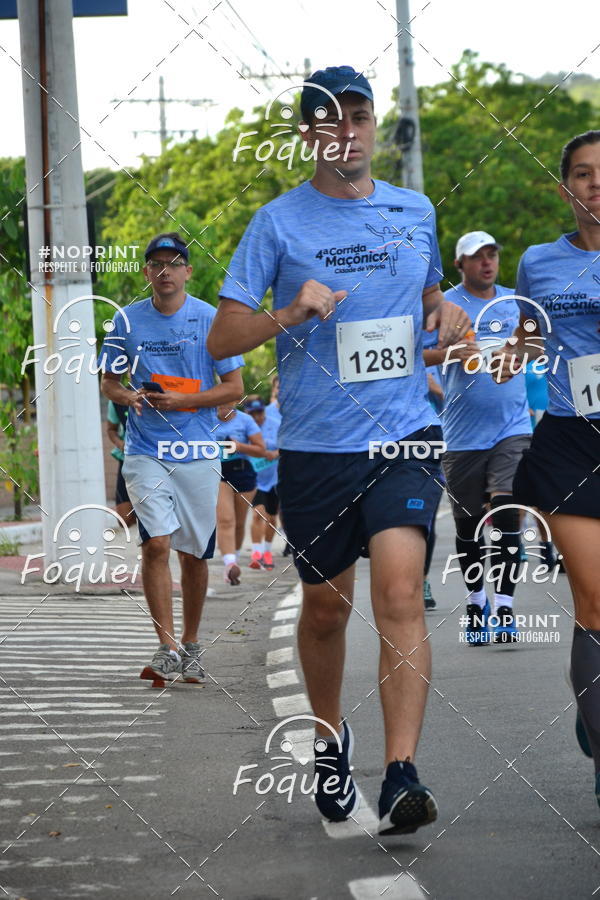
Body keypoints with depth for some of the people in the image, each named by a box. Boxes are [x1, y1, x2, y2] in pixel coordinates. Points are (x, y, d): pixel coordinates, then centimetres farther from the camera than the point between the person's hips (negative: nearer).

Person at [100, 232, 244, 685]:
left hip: (198, 453, 0)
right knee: (156, 544, -14)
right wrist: (128, 396, -9)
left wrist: (182, 402, -13)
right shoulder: (127, 321, 4)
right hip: (146, 452, 0)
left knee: (194, 553, 6)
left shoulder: (210, 319, -1)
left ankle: (191, 646, 22)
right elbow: (109, 380, 15)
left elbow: (234, 387, 0)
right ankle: (167, 649, -14)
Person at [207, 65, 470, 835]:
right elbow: (221, 338, -3)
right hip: (314, 447, -1)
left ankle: (401, 777, -22)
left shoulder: (415, 212, 9)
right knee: (325, 606, 11)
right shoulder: (278, 223, -2)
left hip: (403, 436, 1)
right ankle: (329, 739, 37)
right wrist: (289, 315, -21)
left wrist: (448, 316, 3)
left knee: (400, 591, -17)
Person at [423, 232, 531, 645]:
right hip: (463, 434, -1)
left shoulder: (514, 301, 10)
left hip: (512, 428, 1)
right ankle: (476, 603, 27)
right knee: (467, 521, 7)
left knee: (506, 512, -13)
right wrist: (450, 353, -27)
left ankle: (504, 611, -15)